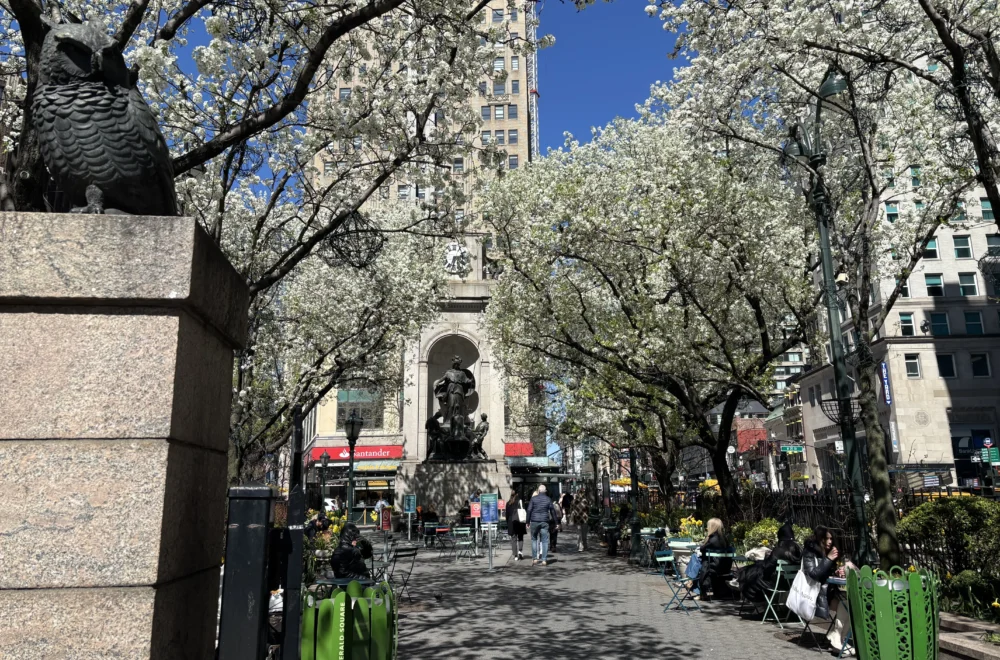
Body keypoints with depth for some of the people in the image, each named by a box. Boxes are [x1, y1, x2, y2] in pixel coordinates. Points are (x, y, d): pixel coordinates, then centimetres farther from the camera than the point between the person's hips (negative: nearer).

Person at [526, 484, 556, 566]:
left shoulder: (533, 499, 0)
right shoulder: (548, 499, 4)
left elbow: (529, 510, -3)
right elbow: (552, 511, 6)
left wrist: (528, 521, 2)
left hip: (534, 521, 0)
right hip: (544, 521, 1)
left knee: (534, 539, 12)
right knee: (544, 541, 4)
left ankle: (534, 558, 7)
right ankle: (544, 560, 0)